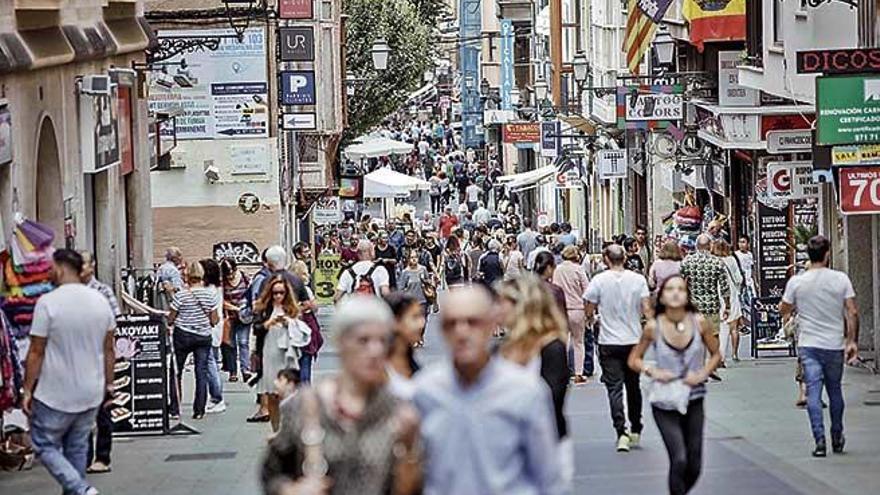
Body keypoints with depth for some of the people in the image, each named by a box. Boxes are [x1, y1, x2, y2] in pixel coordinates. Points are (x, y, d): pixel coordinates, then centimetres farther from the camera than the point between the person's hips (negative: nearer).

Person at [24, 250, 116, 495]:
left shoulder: (48, 303, -16)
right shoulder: (101, 300, 1)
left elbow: (36, 352, -13)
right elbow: (109, 350, 8)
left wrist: (27, 390, -5)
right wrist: (108, 384, 18)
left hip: (55, 396, -5)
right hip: (91, 393, 5)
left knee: (44, 445, 7)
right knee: (77, 447, 17)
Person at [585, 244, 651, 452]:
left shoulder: (599, 281, -7)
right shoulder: (638, 279, -3)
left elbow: (589, 312, -3)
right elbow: (646, 309, -8)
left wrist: (592, 317, 18)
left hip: (609, 342, -2)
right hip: (634, 340, 2)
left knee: (615, 388, -2)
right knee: (633, 385, 16)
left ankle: (621, 433, -14)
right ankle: (636, 431, 25)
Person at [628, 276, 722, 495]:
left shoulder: (699, 323, -7)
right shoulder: (653, 327, -11)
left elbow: (716, 355, 7)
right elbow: (634, 359, 3)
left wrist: (702, 374, -10)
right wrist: (652, 372, -15)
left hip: (693, 401, 2)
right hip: (664, 405, -2)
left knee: (694, 466, 7)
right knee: (679, 460, -16)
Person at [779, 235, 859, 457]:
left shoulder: (796, 282, -5)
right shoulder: (841, 279, -4)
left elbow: (784, 311, 5)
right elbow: (852, 313, -5)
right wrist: (852, 341, 1)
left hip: (808, 345, -1)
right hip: (835, 345, 1)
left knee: (813, 392, -1)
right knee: (835, 391, 16)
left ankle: (820, 441, -11)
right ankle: (837, 439, 26)